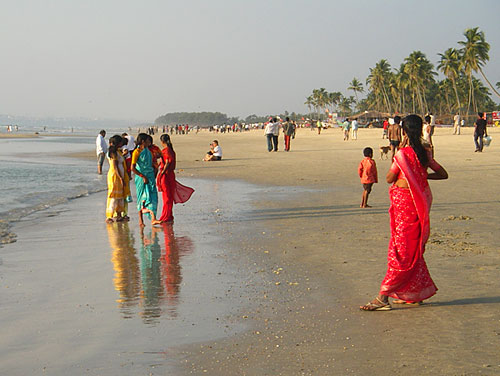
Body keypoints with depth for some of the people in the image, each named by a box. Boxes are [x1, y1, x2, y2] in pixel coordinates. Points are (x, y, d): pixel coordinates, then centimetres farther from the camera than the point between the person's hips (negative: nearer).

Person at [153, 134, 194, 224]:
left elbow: (167, 163, -21)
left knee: (166, 196, -6)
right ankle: (169, 216, 19)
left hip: (166, 174, -9)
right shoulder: (171, 150, 12)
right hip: (171, 174, 9)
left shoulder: (165, 150, -15)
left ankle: (165, 218, -3)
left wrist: (161, 174, -21)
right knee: (170, 196, 13)